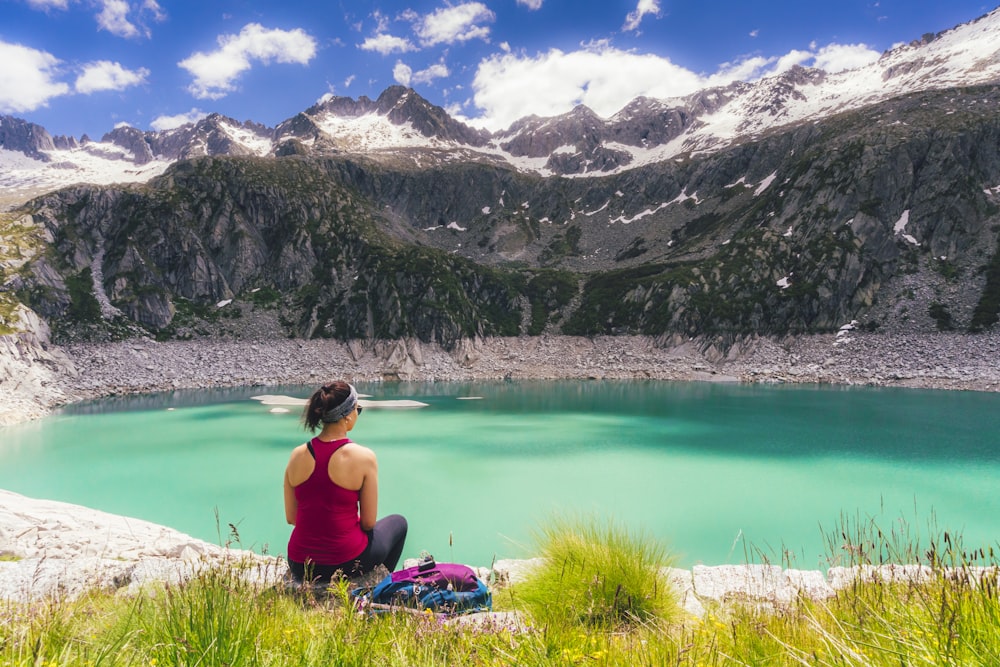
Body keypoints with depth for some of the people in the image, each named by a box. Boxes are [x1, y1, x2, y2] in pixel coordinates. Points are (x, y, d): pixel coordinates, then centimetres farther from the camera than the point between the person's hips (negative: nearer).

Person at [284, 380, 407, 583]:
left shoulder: (297, 455, -5)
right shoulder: (364, 457, -17)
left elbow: (291, 517, 4)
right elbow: (368, 523, -9)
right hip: (345, 564, -5)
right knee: (398, 522, 26)